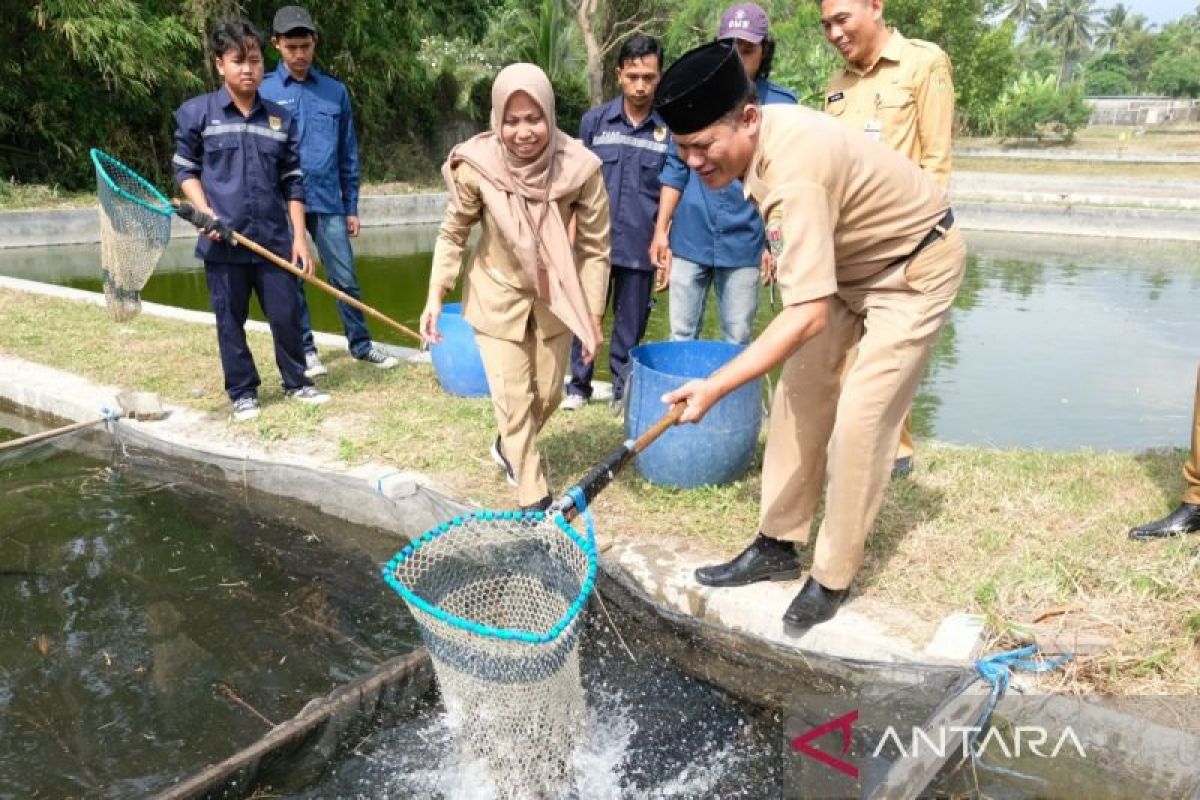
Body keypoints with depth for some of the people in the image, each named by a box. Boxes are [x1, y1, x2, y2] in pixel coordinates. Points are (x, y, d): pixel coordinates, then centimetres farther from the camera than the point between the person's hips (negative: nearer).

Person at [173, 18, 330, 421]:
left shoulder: (281, 119, 6)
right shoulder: (195, 113, 0)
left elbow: (293, 182, 7)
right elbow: (185, 169, 6)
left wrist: (299, 236, 1)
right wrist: (206, 213, -10)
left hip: (273, 240, 2)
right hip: (223, 243, -1)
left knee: (286, 315, 6)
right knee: (230, 321, 7)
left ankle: (297, 383, 24)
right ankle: (242, 393, 20)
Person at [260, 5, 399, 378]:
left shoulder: (335, 91, 5)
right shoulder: (263, 92, -1)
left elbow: (348, 155, 9)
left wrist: (351, 207, 8)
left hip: (328, 202, 1)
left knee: (346, 278, 3)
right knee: (291, 282, 7)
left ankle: (361, 344, 17)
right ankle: (305, 350, 19)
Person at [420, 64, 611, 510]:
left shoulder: (580, 168, -24)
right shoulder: (476, 165, -25)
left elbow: (595, 247, -11)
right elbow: (453, 233, -7)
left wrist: (593, 316, -9)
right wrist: (436, 297, -13)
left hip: (555, 297, 2)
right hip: (497, 297, -1)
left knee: (548, 395, 15)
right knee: (513, 401, 2)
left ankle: (509, 449, 47)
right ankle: (534, 498, 20)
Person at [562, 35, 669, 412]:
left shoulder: (670, 128, -2)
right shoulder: (594, 121, 2)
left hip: (641, 248, -1)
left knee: (631, 326, 9)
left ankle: (624, 389, 24)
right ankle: (578, 385, 23)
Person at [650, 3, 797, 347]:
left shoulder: (781, 105, 0)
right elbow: (675, 168, 7)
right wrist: (661, 229, 3)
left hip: (743, 243, -1)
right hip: (689, 238, 1)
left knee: (738, 342, 6)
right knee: (681, 335, 8)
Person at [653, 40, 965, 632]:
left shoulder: (794, 176, -38)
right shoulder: (757, 133, -11)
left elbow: (809, 315, -44)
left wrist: (716, 386, -47)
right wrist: (784, 252, 18)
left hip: (914, 268, -9)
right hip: (849, 259, 9)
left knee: (859, 422, -13)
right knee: (799, 395, 6)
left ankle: (833, 578, 3)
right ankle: (778, 547, 14)